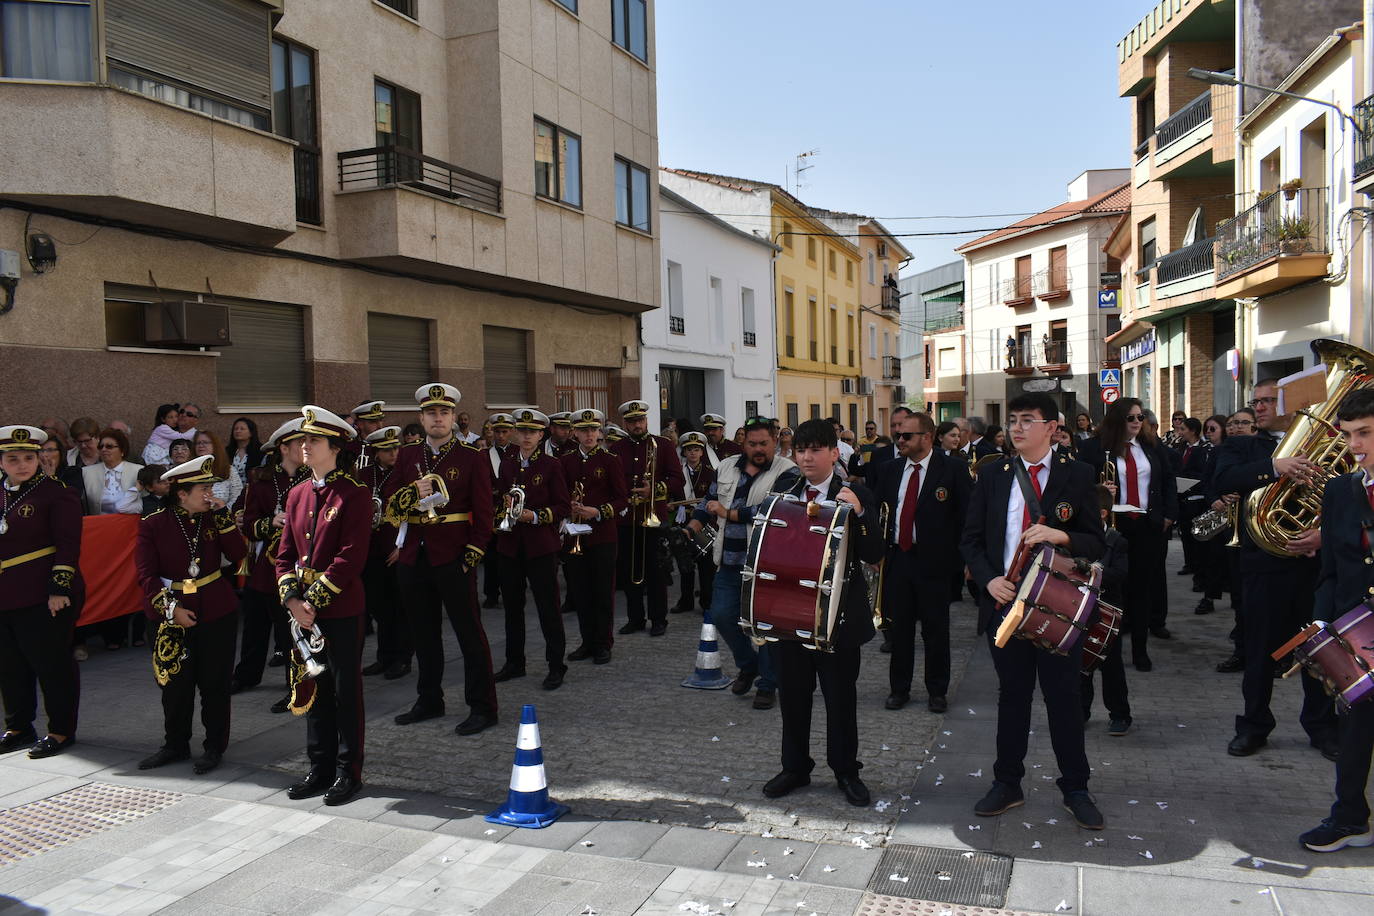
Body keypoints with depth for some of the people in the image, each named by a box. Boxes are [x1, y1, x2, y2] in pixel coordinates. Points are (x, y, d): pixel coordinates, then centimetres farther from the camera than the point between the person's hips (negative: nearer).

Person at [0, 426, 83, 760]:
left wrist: (59, 588, -18)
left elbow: (68, 545, -12)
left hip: (44, 597, -7)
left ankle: (61, 731, 13)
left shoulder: (56, 492, -7)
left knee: (52, 664, 2)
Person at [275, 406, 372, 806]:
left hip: (342, 610, -7)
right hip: (304, 610, 7)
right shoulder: (298, 495, 11)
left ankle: (348, 772, 17)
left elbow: (351, 557, -17)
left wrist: (313, 600, -17)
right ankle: (320, 768, 27)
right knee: (313, 689, 14)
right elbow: (286, 553, 11)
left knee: (346, 691, 4)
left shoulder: (354, 494, -11)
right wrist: (292, 599, -4)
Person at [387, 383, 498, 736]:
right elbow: (391, 506, 9)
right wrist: (413, 493, -12)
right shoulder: (407, 456, 9)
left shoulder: (472, 458, -3)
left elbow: (484, 513, -4)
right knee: (423, 632, 15)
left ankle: (483, 707, 9)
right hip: (413, 557, 5)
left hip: (452, 557, -5)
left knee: (469, 630, 0)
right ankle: (429, 700, 29)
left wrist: (472, 555, -11)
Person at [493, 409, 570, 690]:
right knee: (512, 605, 12)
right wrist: (505, 504, -5)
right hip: (510, 545, 5)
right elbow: (498, 496, 17)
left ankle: (556, 666, 9)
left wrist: (536, 516, -18)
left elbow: (562, 507, -4)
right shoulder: (507, 464, 10)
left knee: (548, 606, 0)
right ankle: (514, 662, 25)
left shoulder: (551, 465, -3)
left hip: (541, 545, -5)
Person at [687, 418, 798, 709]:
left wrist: (728, 513, -16)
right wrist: (689, 530, 3)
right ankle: (748, 665, 33)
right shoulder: (726, 468, 10)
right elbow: (708, 502, 18)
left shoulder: (787, 472, -10)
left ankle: (768, 684, 18)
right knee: (722, 616, 7)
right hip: (730, 562, 6)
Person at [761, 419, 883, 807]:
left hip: (838, 613, -3)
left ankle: (846, 771, 26)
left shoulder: (855, 496, -6)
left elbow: (873, 555, -13)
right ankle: (795, 767, 29)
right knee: (792, 693, 13)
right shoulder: (784, 494, 6)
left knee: (841, 695, 9)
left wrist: (858, 513, -27)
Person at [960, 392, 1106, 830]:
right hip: (1005, 600, 2)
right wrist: (988, 579, -10)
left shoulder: (1078, 475, -1)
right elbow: (970, 539, 7)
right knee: (1011, 696, 13)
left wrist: (1059, 535, -23)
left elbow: (1096, 543, -3)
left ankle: (1075, 789, 24)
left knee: (1064, 698, 7)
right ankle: (1007, 785, 25)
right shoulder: (992, 475, 6)